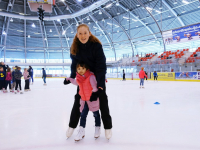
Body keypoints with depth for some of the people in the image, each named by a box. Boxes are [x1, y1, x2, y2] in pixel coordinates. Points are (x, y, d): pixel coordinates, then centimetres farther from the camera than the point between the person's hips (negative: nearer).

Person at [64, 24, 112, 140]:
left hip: (98, 75, -3)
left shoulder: (96, 45, -24)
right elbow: (74, 64, -2)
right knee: (78, 100, 6)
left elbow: (101, 65, -23)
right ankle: (72, 126, 21)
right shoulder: (75, 47, -13)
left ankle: (108, 127, 14)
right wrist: (71, 78, -9)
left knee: (102, 100, -1)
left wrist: (100, 82, -26)